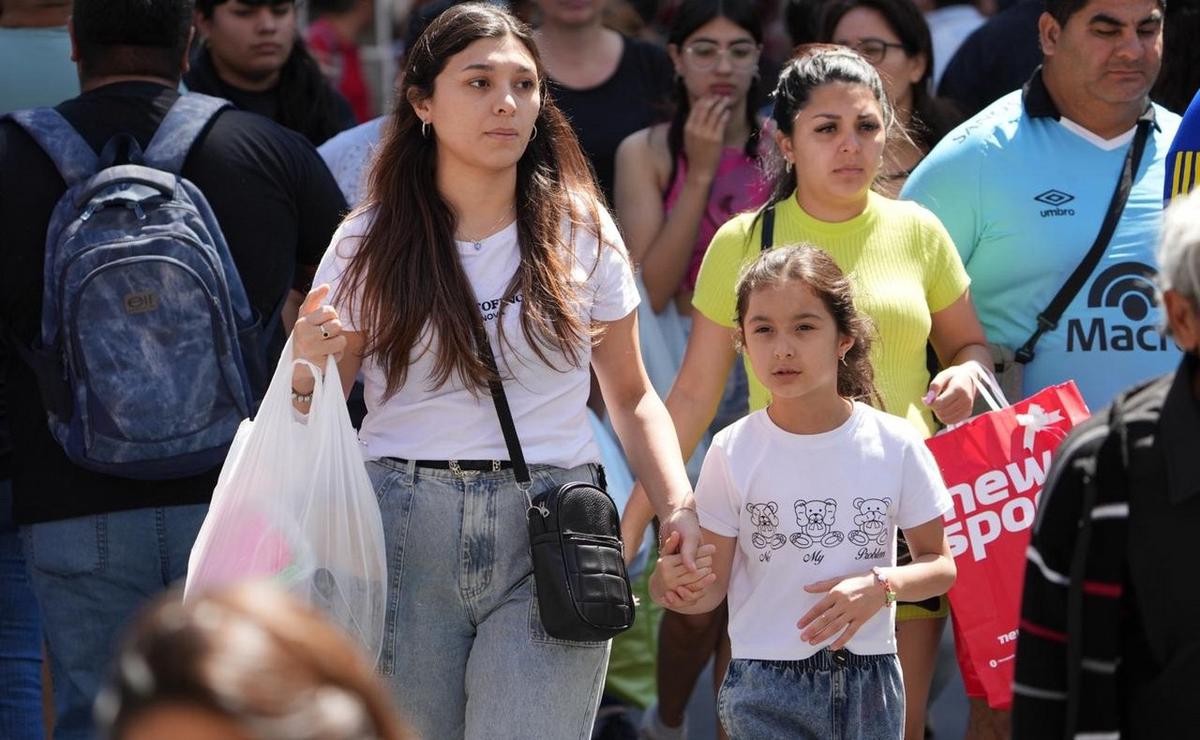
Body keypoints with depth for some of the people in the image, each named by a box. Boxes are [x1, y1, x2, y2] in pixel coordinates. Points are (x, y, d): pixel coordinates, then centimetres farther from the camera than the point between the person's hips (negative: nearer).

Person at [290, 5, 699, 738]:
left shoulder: (582, 232, 6)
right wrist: (308, 366, -15)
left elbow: (632, 398, 12)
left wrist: (679, 506, -4)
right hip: (400, 532, 1)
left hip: (548, 541, -1)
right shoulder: (369, 244, 5)